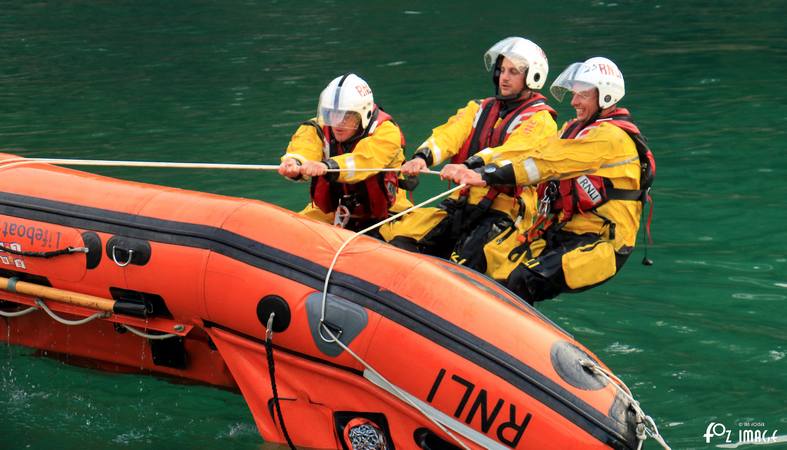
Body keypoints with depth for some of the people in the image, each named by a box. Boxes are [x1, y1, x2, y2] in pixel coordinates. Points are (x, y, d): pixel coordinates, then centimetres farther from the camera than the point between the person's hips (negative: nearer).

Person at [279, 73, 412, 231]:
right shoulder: (318, 129, -8)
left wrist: (326, 167, -57)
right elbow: (303, 149, -30)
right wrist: (294, 164, -55)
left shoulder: (385, 131, -18)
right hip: (329, 214, 3)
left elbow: (365, 159, -38)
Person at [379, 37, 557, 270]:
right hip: (462, 205, 6)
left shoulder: (540, 120, 0)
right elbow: (449, 135, 2)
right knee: (401, 235, -13)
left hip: (503, 213, -6)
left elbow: (511, 152, -20)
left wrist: (469, 167, -37)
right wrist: (422, 157, -20)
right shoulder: (480, 109, 20)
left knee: (469, 257, -34)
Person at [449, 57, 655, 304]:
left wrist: (487, 176, -24)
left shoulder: (611, 137, -14)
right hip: (561, 231, 9)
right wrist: (478, 169, -11)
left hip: (600, 244, -9)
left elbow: (549, 162, -21)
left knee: (523, 281, -30)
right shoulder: (577, 128, 18)